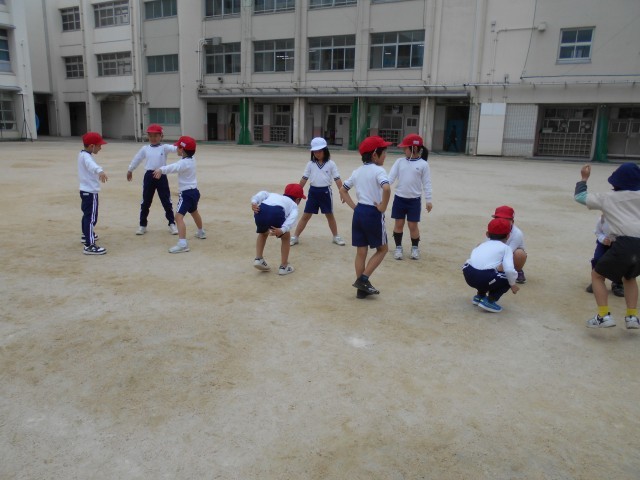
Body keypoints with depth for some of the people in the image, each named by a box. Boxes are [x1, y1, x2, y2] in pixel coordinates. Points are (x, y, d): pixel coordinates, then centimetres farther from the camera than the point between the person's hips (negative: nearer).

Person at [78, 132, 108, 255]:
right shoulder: (86, 157, -21)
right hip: (90, 192, -11)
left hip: (85, 190, 11)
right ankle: (89, 246, -16)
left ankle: (86, 235, 47)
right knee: (91, 218, -13)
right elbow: (91, 164, -45)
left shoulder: (82, 154, 11)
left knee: (87, 214, 27)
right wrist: (100, 171, -65)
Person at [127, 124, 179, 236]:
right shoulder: (145, 149, 7)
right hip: (149, 176, 3)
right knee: (145, 202, 9)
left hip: (161, 176, -2)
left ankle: (172, 224, 15)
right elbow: (137, 159, 18)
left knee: (166, 201, 3)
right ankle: (142, 225, 21)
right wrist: (130, 170, 28)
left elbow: (173, 148, -22)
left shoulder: (164, 147, -2)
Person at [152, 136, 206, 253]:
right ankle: (201, 232, 55)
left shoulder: (184, 163, -22)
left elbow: (174, 167, -43)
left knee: (179, 216, -18)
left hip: (187, 193, -10)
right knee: (194, 212, 32)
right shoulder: (191, 159, 6)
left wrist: (161, 169, -59)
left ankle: (182, 243, -29)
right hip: (194, 191, 10)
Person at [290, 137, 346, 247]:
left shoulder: (331, 164, -3)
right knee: (306, 215, 4)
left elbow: (337, 179, -5)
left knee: (330, 215, 13)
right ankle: (295, 237, 9)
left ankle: (336, 237, 28)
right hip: (313, 191, 1)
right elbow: (304, 179, 4)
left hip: (325, 191, -1)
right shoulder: (310, 164, 2)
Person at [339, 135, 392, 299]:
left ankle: (362, 288, 18)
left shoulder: (357, 171, 11)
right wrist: (383, 207, -17)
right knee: (382, 249, 12)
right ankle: (363, 278, 2)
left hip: (359, 212, 7)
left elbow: (342, 190, 17)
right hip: (373, 213, -7)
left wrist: (353, 206, 13)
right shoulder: (378, 171, -12)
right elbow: (386, 188, -31)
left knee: (361, 251, 12)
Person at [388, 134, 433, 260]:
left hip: (414, 200, -2)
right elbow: (391, 177, -3)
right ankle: (398, 247, 22)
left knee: (413, 225, 5)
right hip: (399, 198, 2)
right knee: (399, 224, 8)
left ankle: (415, 248, 24)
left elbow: (426, 183, -3)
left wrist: (428, 200, -5)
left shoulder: (423, 164, -6)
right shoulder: (400, 161, 1)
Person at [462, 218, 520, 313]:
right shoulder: (506, 248, 11)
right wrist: (513, 284, 11)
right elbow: (509, 269, -6)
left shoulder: (482, 244, 27)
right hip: (484, 279, -6)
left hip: (468, 276, 7)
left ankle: (480, 296, 35)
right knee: (509, 278, 18)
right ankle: (490, 301, 8)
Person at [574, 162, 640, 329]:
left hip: (625, 244, -4)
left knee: (597, 275, 15)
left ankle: (604, 316, 0)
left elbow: (579, 196, 20)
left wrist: (584, 178, 33)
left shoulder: (607, 198, 13)